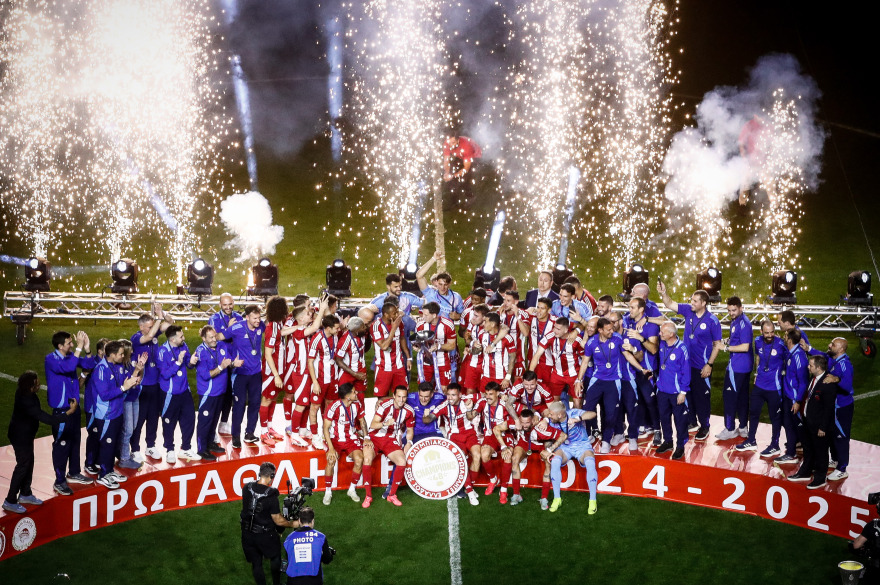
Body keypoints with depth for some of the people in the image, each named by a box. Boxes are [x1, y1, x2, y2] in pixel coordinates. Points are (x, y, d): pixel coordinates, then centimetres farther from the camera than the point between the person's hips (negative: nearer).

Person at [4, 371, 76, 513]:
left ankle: (25, 494, 36)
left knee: (29, 462, 20)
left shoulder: (23, 392, -10)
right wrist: (70, 412, -36)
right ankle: (10, 501, 13)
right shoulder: (27, 402, -37)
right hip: (20, 437, -9)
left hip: (25, 434, 9)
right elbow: (47, 419, -37)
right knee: (22, 466, 2)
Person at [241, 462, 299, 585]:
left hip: (247, 534, 4)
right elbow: (278, 520, -18)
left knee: (256, 564, 18)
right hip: (265, 535, -4)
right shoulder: (271, 495, -25)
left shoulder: (247, 488, -11)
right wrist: (293, 524, -2)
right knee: (275, 559, 23)